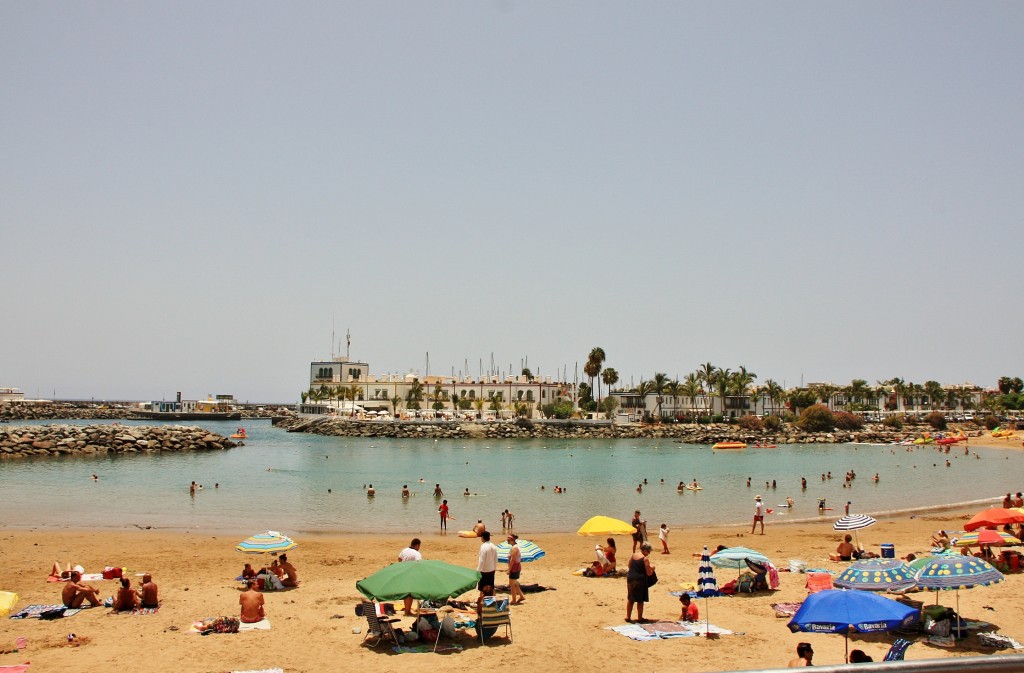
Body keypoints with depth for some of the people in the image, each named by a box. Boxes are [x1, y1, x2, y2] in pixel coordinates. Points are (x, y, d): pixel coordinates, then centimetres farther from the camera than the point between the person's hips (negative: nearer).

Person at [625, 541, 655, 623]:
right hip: (640, 580, -6)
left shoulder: (633, 555, 4)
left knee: (630, 599, 17)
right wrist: (652, 568, 7)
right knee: (640, 600, 7)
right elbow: (649, 573, -12)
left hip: (630, 578, 6)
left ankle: (628, 617, 23)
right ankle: (640, 618, 14)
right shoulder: (645, 559, -14)